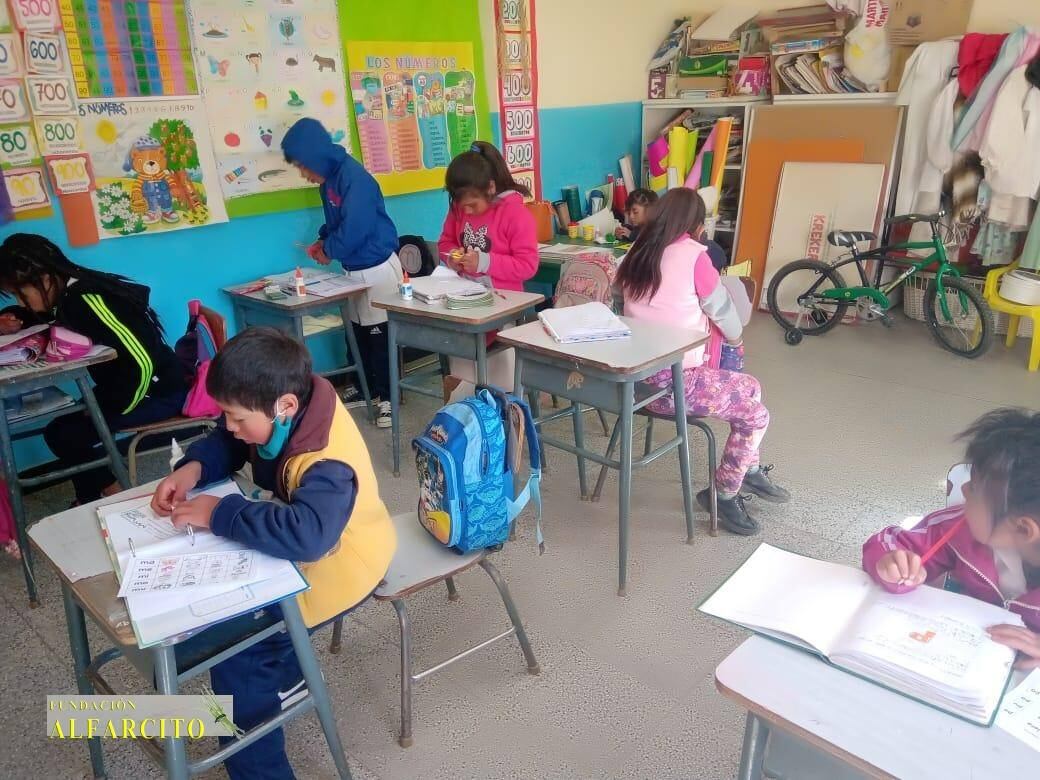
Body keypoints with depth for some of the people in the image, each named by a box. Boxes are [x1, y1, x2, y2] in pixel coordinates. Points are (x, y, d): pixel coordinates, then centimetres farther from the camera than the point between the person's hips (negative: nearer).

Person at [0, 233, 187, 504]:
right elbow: (38, 317, 30)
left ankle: (115, 500, 8)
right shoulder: (67, 294, 5)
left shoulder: (86, 300, -24)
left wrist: (108, 410, -16)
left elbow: (143, 363, -30)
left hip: (160, 392, -10)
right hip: (129, 386, 10)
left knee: (62, 433, -13)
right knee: (71, 425, 13)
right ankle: (91, 502, 28)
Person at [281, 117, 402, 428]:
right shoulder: (330, 177, 7)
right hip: (356, 270, 9)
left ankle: (388, 396, 13)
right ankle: (365, 388, 31)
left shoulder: (353, 176, -21)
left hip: (378, 268, -9)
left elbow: (355, 228, -27)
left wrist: (329, 251, -11)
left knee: (380, 333, 1)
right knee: (358, 331, 16)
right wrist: (323, 241, 2)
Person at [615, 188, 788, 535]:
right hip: (671, 381, -8)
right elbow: (723, 312, -2)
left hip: (639, 373, 8)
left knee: (751, 387, 21)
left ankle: (750, 472, 34)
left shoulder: (638, 253, 8)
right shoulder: (693, 254, -13)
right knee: (755, 415, 2)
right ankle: (723, 495, 15)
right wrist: (735, 338, 20)